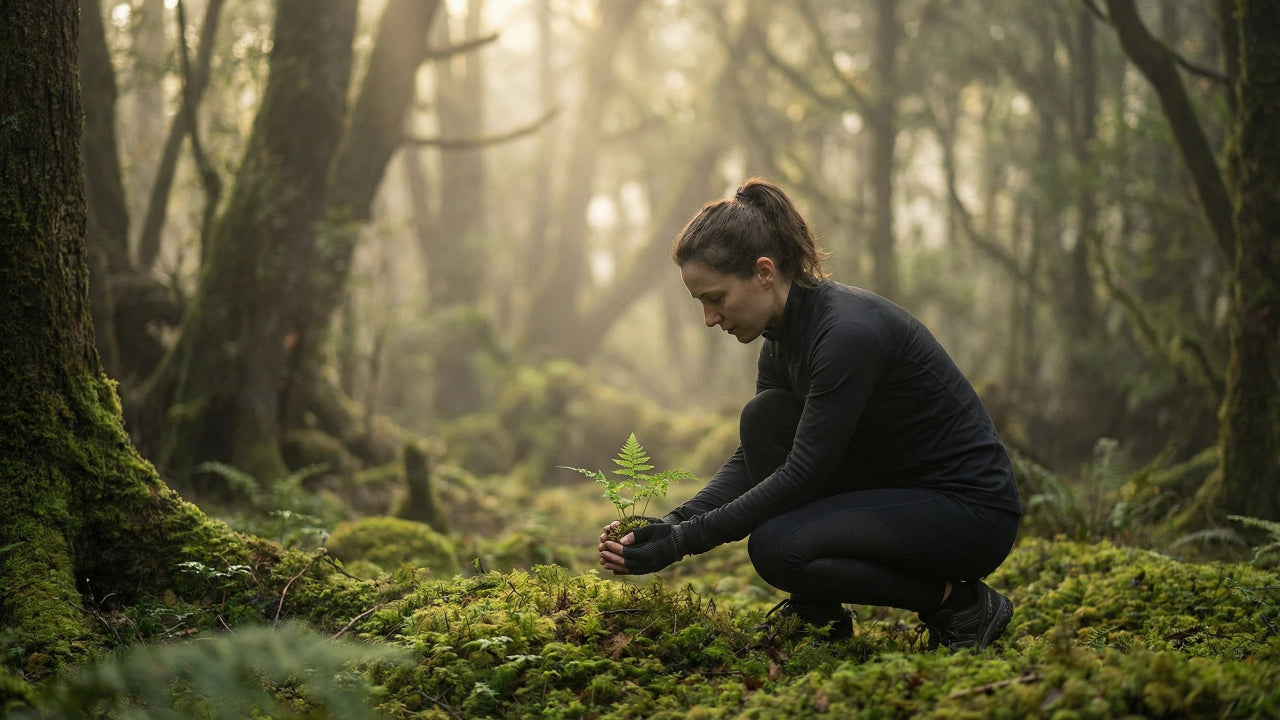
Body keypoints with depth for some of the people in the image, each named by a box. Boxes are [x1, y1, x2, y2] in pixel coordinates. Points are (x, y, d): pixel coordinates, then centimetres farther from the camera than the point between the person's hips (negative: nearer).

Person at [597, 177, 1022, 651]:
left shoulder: (847, 332, -26)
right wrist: (674, 523, -9)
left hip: (974, 509, -9)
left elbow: (803, 474, -24)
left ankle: (959, 602, -6)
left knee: (777, 547, -23)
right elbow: (751, 459, 7)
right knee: (765, 417, -4)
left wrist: (683, 541, -21)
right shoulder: (783, 337, 3)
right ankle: (818, 614, 4)